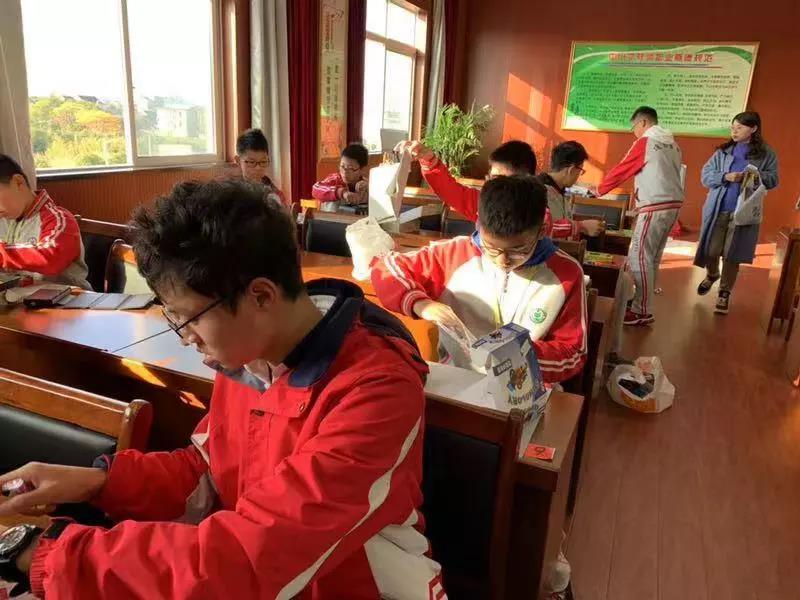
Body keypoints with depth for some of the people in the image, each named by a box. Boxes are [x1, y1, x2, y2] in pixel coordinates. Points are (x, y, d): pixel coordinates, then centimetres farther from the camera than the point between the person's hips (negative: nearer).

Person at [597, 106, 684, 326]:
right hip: (673, 204, 9)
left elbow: (621, 170, -1)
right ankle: (644, 299, 23)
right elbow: (666, 175, 19)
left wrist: (600, 189, 13)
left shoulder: (645, 142, -6)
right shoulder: (672, 143, 17)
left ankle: (642, 312, -6)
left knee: (639, 257, -7)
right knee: (653, 256, 15)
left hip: (656, 206, -9)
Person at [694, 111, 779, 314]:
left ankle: (724, 293, 14)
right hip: (717, 209, 2)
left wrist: (755, 176, -18)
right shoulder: (723, 151, 5)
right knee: (710, 250, 6)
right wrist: (725, 177, -17)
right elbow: (705, 175, 1)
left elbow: (773, 180, 1)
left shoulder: (767, 154, 3)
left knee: (732, 255, 1)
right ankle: (711, 275, 38)